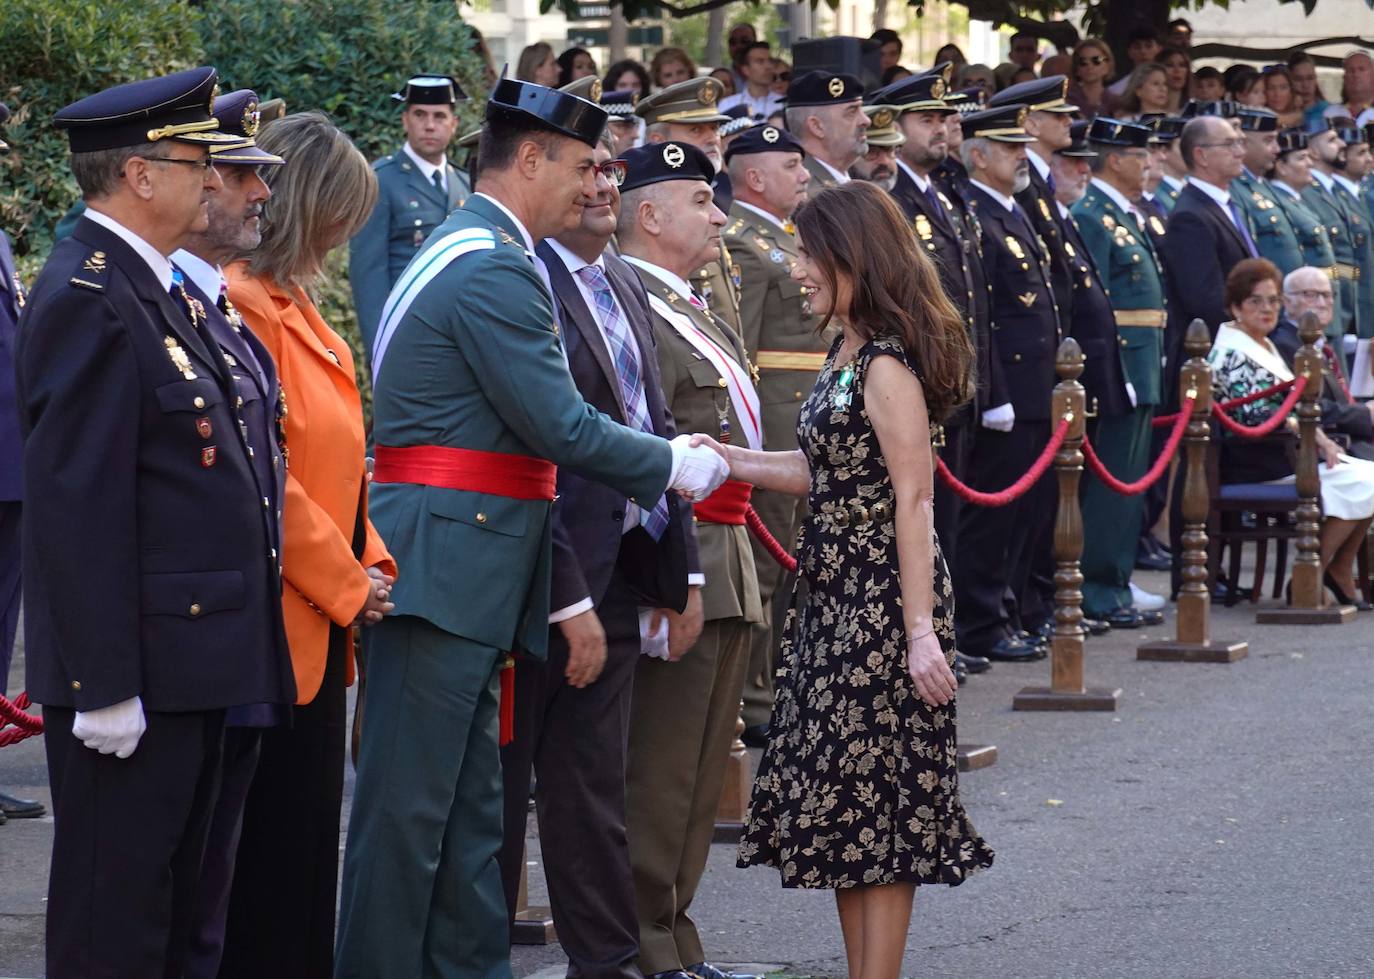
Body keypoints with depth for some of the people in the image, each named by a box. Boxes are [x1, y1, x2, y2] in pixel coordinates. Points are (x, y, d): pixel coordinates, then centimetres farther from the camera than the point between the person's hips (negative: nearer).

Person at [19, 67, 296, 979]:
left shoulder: (163, 289, 15)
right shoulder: (86, 300, -16)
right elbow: (76, 508, -21)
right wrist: (104, 685, -23)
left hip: (190, 664, 10)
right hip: (135, 676, -10)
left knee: (176, 902, 15)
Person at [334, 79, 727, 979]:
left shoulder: (474, 253, 20)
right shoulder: (494, 269, -15)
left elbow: (538, 423, 21)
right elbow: (561, 426, -18)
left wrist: (660, 466, 16)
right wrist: (672, 465, -4)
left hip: (463, 577, 11)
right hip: (442, 563, -11)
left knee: (469, 805, 13)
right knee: (410, 804, -6)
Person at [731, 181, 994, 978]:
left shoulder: (887, 366, -15)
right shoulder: (849, 355, 12)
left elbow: (913, 502, -19)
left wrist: (921, 630, -23)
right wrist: (728, 460, 9)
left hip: (883, 601, -9)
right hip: (837, 597, 9)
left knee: (874, 792, -3)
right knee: (840, 793, 12)